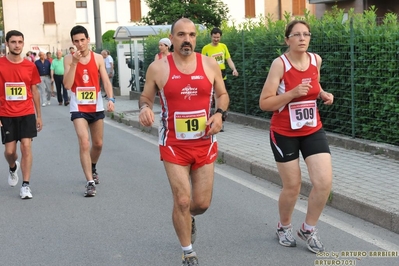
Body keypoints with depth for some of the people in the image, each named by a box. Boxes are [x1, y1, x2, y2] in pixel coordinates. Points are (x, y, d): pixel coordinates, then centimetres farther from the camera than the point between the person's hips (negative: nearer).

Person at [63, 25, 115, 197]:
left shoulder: (98, 58, -1)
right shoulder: (69, 59, -5)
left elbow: (106, 81, -4)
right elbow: (67, 85, -14)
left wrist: (111, 99, -20)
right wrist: (74, 63, -21)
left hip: (96, 106, 3)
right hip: (78, 107, -3)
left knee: (98, 144, 16)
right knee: (84, 143, -16)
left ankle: (93, 169, 43)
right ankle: (90, 182, -13)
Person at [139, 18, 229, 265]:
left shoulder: (210, 64, -1)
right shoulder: (158, 68, -6)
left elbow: (222, 94, 11)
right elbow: (146, 98, 6)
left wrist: (220, 113, -10)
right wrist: (145, 108, -17)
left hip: (205, 143, 2)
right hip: (174, 145, -2)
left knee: (202, 203, 8)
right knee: (182, 201, -5)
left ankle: (188, 218, 48)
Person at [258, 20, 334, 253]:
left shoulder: (316, 60, -1)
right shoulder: (280, 64, -16)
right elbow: (264, 103, -17)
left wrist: (323, 94, 1)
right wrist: (292, 93, -29)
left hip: (313, 130, 4)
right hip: (284, 133, -4)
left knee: (325, 182, -7)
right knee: (292, 187, 5)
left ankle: (308, 229, 17)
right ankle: (284, 227, 35)